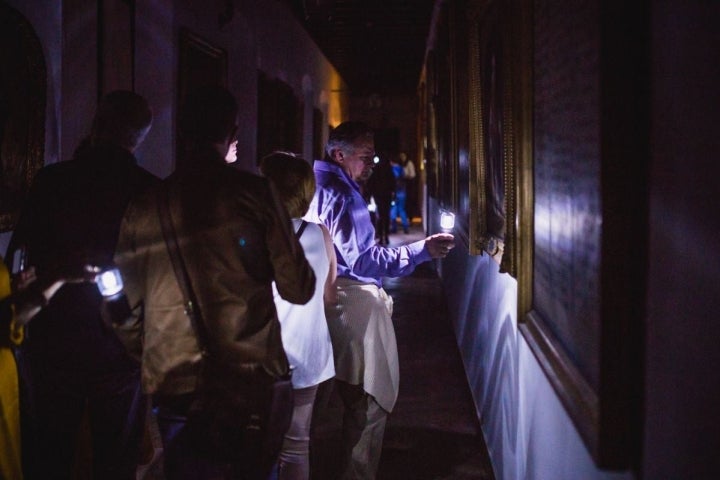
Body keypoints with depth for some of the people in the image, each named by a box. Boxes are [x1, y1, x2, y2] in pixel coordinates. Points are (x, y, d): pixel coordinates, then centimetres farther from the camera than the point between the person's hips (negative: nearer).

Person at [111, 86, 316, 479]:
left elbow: (125, 312, 3)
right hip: (251, 378, -2)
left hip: (173, 386, 2)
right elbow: (298, 290, -5)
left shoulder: (143, 207, 1)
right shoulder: (255, 193, -5)